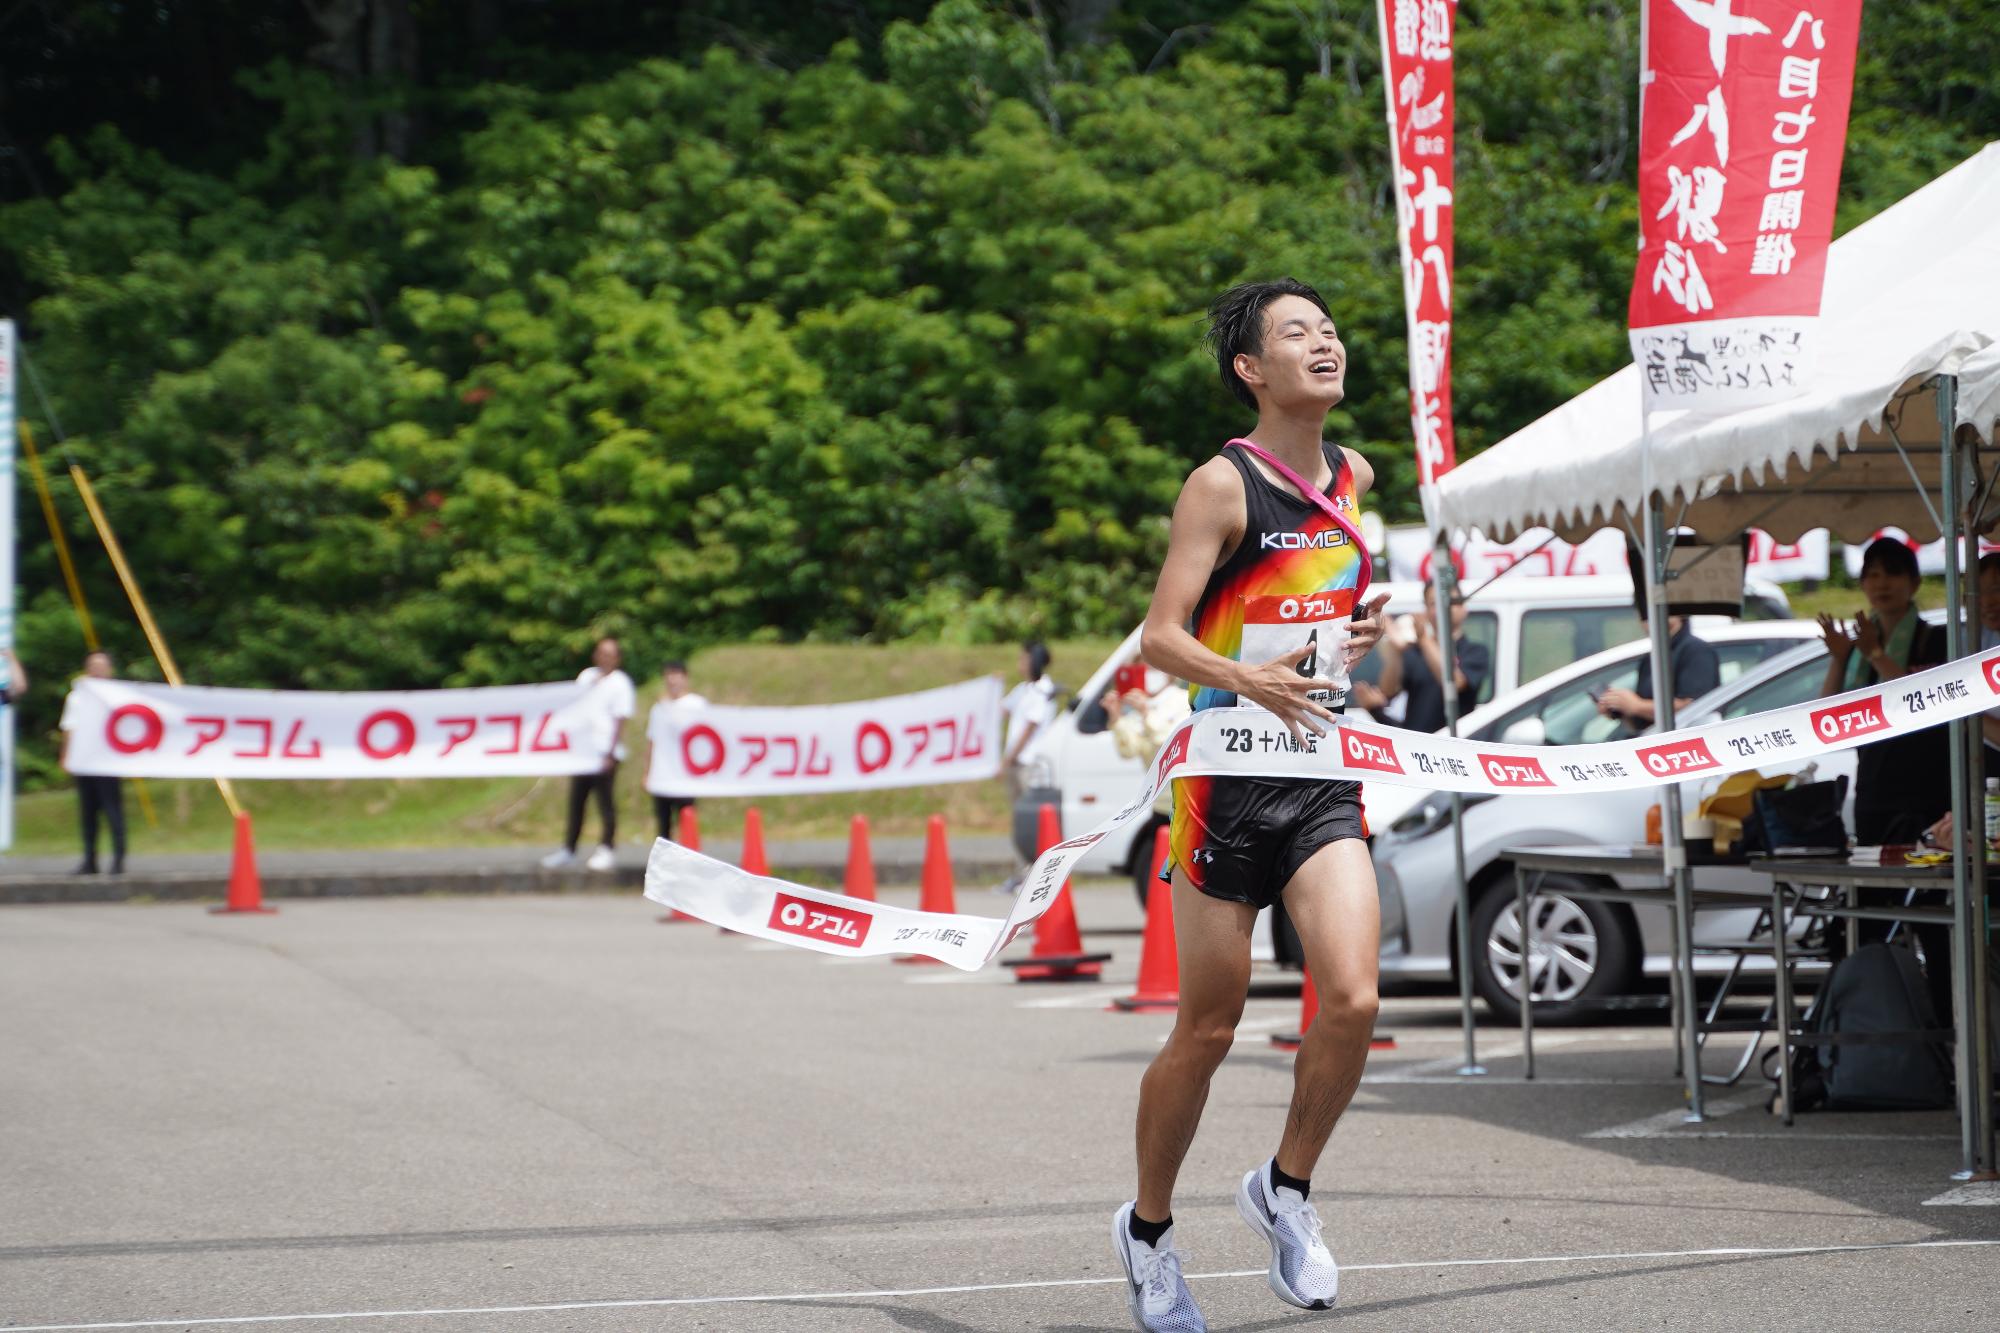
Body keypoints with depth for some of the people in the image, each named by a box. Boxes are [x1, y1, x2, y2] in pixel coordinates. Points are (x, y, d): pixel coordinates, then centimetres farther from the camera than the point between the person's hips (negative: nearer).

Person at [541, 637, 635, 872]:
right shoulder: (586, 676, 14)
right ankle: (568, 849, 15)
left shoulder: (620, 683, -4)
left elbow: (621, 721, -8)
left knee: (605, 801, -4)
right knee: (576, 800, 8)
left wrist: (611, 755, -15)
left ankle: (607, 850, 1)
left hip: (605, 752, -6)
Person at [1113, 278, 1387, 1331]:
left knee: (1352, 998, -14)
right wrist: (1248, 680, -32)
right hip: (1227, 778, -5)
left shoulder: (1352, 480, 11)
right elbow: (1160, 638, -15)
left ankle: (1285, 1188, 9)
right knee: (1207, 1028, 2)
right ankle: (1148, 1228, 22)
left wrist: (1355, 633, 10)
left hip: (1323, 776, 5)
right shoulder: (1223, 485, -9)